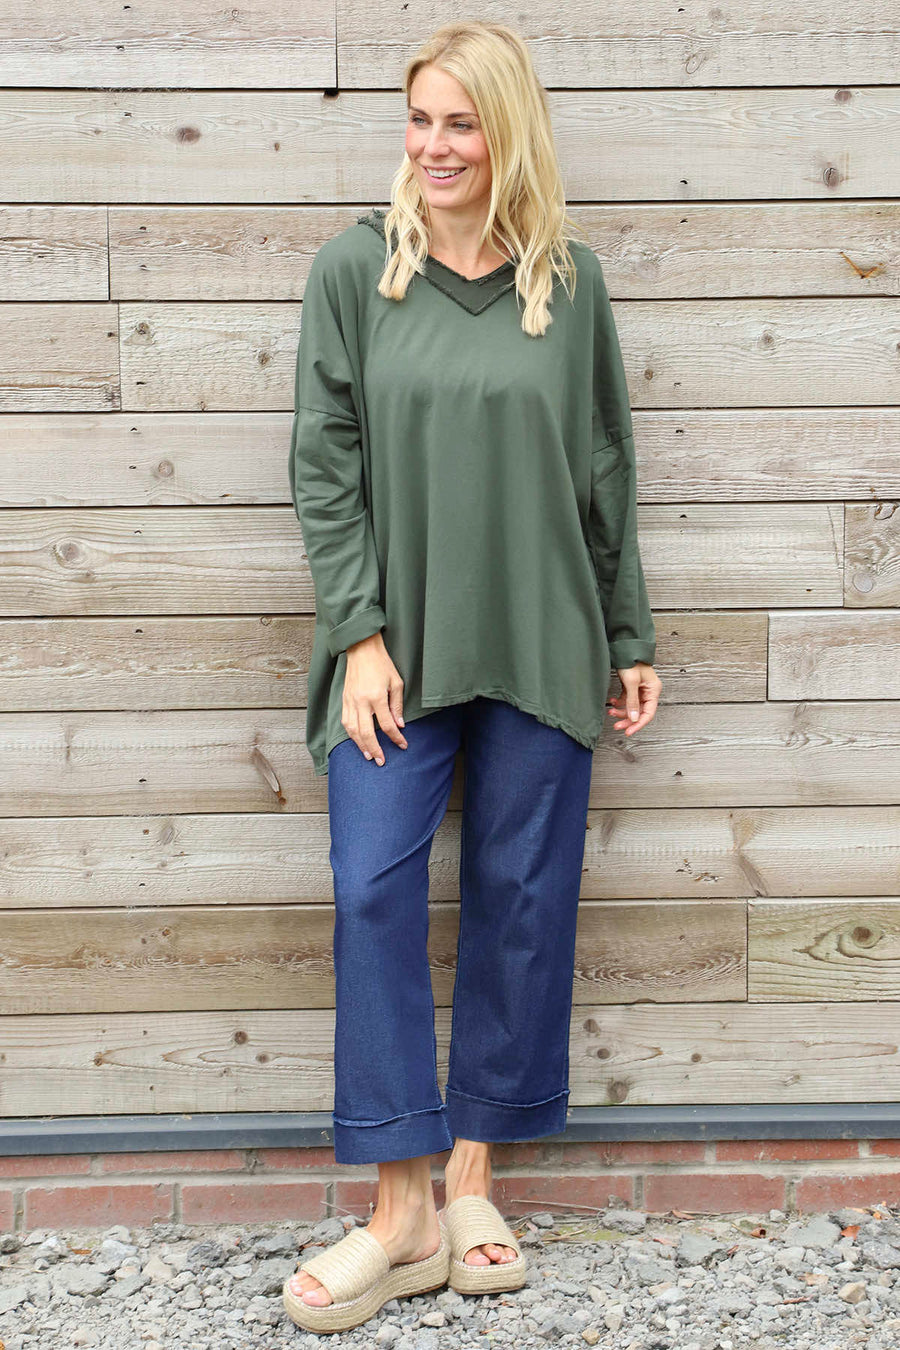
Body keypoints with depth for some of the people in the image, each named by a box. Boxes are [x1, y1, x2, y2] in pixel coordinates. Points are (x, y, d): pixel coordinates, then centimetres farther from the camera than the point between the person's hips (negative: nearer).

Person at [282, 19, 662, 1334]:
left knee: (524, 897, 4)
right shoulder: (354, 267, 2)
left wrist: (631, 638, 8)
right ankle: (403, 1212, 4)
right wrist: (360, 633, -8)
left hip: (541, 643, 1)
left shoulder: (571, 280, 5)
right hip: (398, 640, -1)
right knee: (374, 892, -7)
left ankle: (472, 1177, 20)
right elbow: (325, 467, 0)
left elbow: (605, 475, 9)